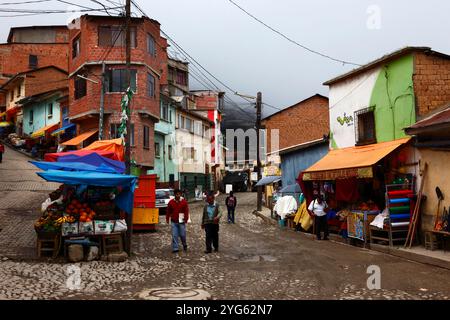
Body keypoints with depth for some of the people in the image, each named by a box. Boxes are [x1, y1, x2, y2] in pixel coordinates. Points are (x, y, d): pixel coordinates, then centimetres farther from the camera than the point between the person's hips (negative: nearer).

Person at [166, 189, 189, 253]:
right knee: (174, 235, -1)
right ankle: (175, 248, 4)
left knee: (182, 235, 4)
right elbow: (168, 211, 9)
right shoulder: (171, 202, 3)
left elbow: (186, 211, 1)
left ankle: (185, 245, 30)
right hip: (174, 222, 1)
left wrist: (186, 219, -4)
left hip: (181, 222, -1)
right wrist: (167, 219, 9)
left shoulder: (184, 202, -1)